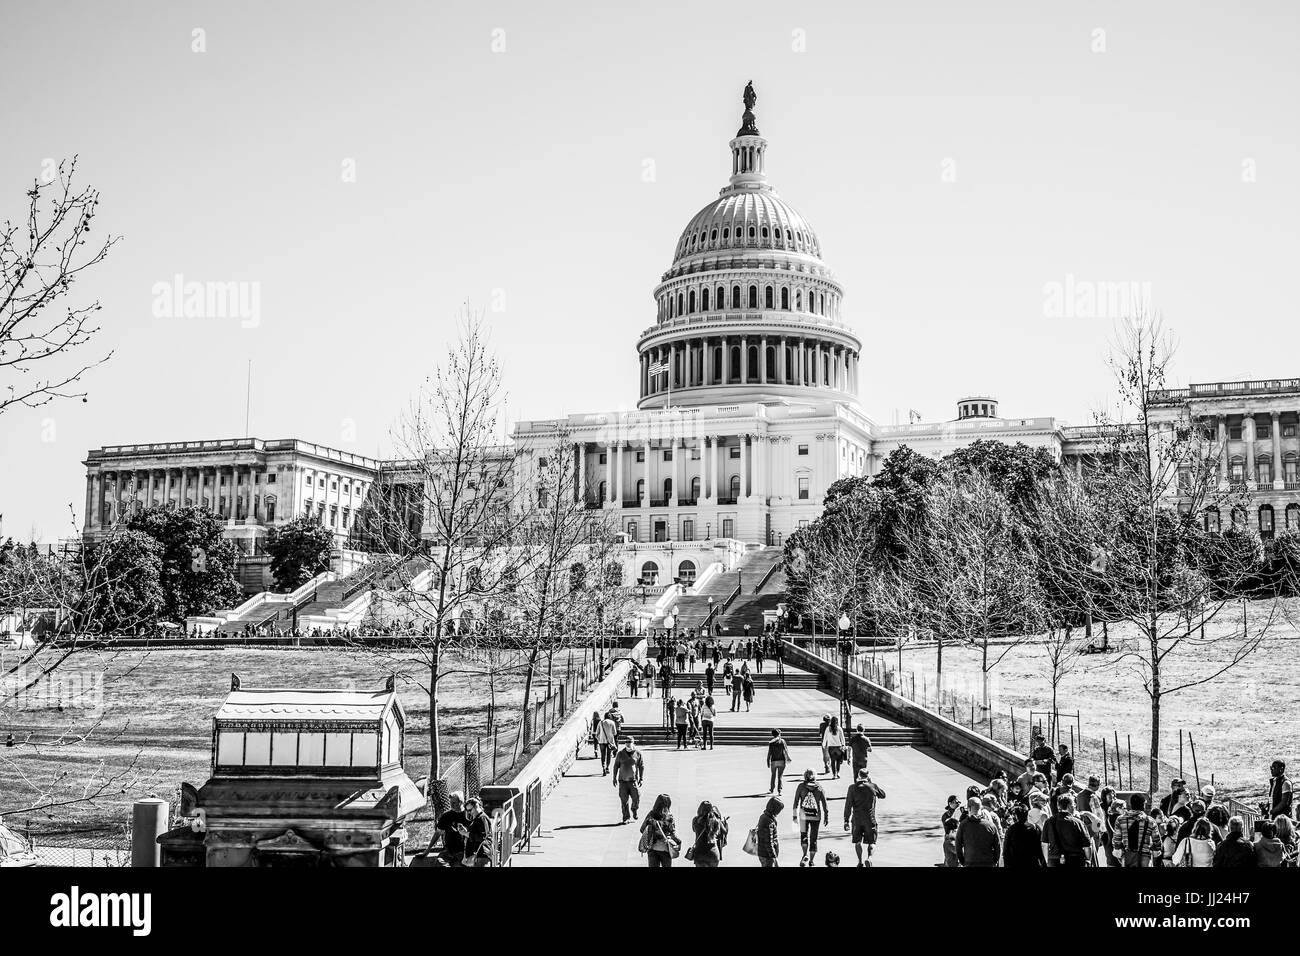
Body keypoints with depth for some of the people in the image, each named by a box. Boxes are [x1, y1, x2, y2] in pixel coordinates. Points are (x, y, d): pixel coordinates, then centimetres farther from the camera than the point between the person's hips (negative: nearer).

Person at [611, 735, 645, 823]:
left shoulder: (637, 753, 1)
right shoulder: (621, 754, 3)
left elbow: (642, 766, 5)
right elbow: (616, 766, 11)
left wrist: (642, 779, -1)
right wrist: (615, 778, 9)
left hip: (633, 780, -1)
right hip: (623, 780, 1)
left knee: (636, 798, -7)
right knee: (624, 800, -1)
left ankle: (634, 809, 24)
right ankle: (625, 818, 9)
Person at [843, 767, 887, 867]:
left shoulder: (852, 788, -4)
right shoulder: (873, 787, -4)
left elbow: (848, 805, -6)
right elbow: (883, 795, 16)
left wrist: (846, 820, -2)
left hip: (856, 818, 1)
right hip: (870, 819, -1)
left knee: (857, 841, 18)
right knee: (871, 842, 8)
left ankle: (860, 861, 16)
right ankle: (869, 857, -17)